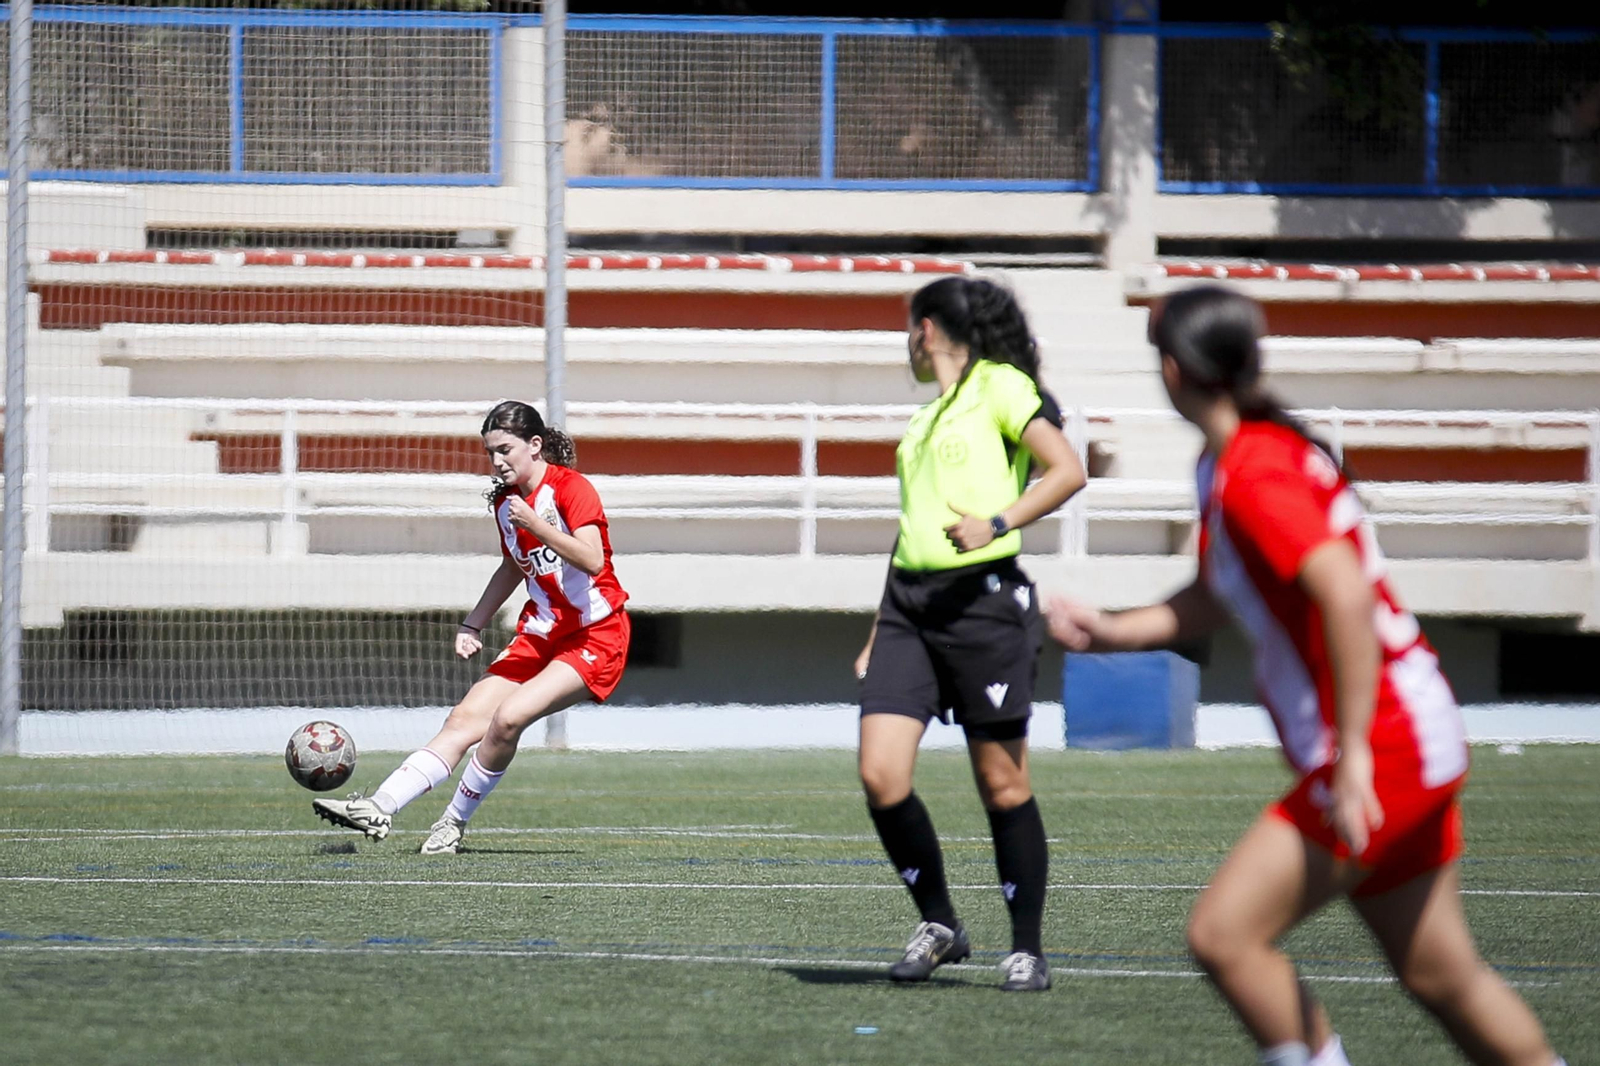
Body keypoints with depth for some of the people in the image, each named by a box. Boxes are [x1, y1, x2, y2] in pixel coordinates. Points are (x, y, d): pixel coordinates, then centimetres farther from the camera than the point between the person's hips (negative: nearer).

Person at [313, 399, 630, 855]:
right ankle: (380, 809, -16)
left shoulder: (571, 488, -14)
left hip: (595, 636, -7)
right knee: (465, 718, -8)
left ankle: (454, 824, -10)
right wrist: (473, 625, 16)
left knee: (509, 716, -25)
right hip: (541, 632, 7)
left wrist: (536, 525, -33)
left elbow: (592, 560, -26)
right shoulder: (505, 501, 10)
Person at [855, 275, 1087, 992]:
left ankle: (1027, 949, 8)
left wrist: (998, 522, -23)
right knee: (880, 776, -7)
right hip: (909, 602, 7)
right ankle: (938, 925, 8)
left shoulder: (1000, 385, 1)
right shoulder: (927, 415, 23)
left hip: (982, 597, -7)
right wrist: (877, 637, 24)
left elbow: (1068, 470, -9)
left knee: (1002, 785, -2)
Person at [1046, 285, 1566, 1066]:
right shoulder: (1223, 466, 12)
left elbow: (1347, 595, -30)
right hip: (1414, 745, 10)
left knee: (1222, 935, -11)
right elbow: (1212, 600, 26)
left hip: (1383, 741, -10)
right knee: (1441, 978, 14)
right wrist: (1112, 632, 14)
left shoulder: (1256, 474, -18)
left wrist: (1355, 757, -31)